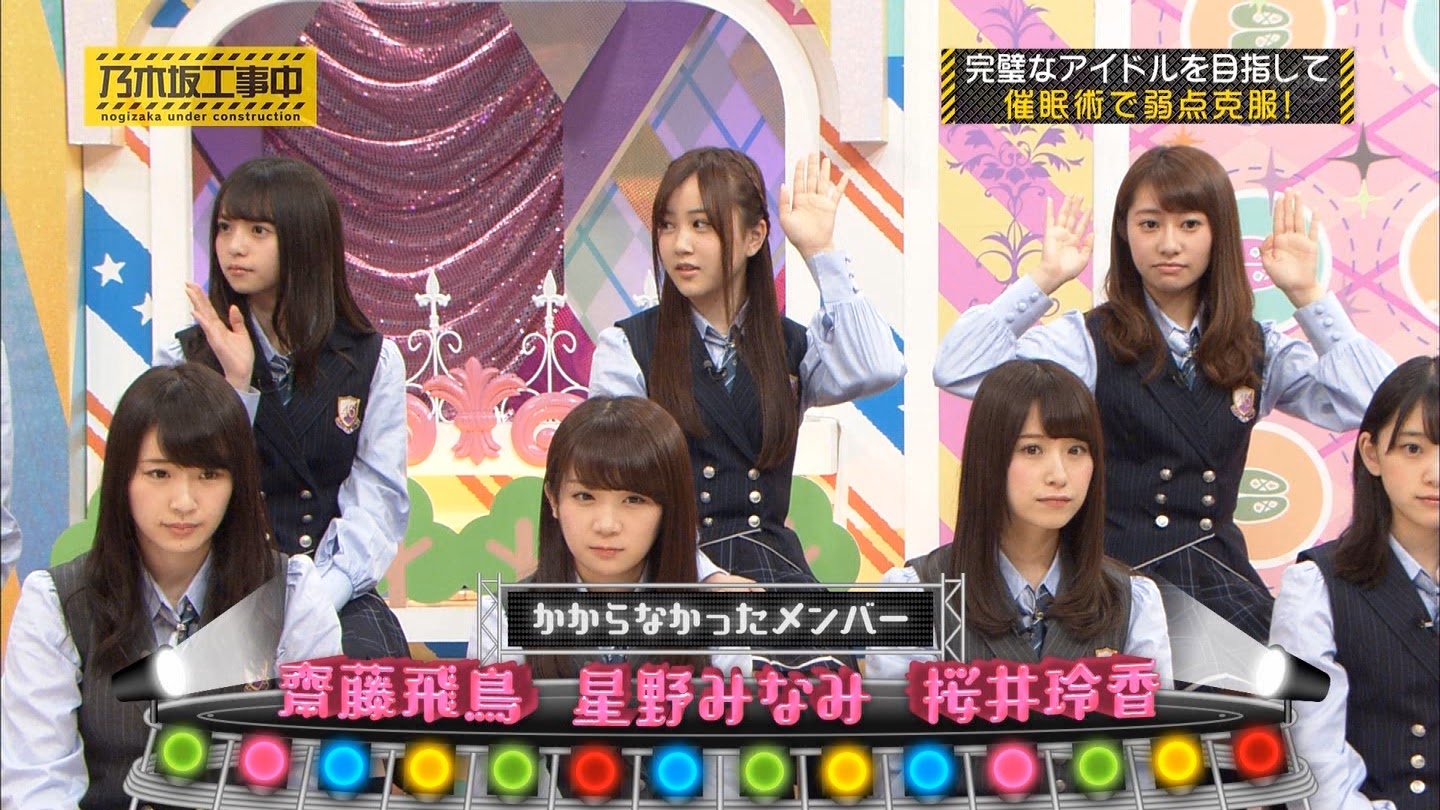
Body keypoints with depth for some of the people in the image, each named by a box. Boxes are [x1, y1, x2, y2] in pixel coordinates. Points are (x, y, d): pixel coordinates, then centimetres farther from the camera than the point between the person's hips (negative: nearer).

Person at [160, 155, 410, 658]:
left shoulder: (373, 361, 7)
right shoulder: (185, 360, 7)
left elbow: (379, 502, -1)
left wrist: (317, 600, -16)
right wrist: (236, 386, -14)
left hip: (340, 599, 1)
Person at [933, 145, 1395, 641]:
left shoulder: (1257, 351, 10)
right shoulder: (1091, 341, -1)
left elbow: (1370, 402, -4)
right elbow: (957, 371, -14)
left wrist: (1307, 294, -6)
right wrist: (1045, 279, -14)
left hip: (1222, 583, 3)